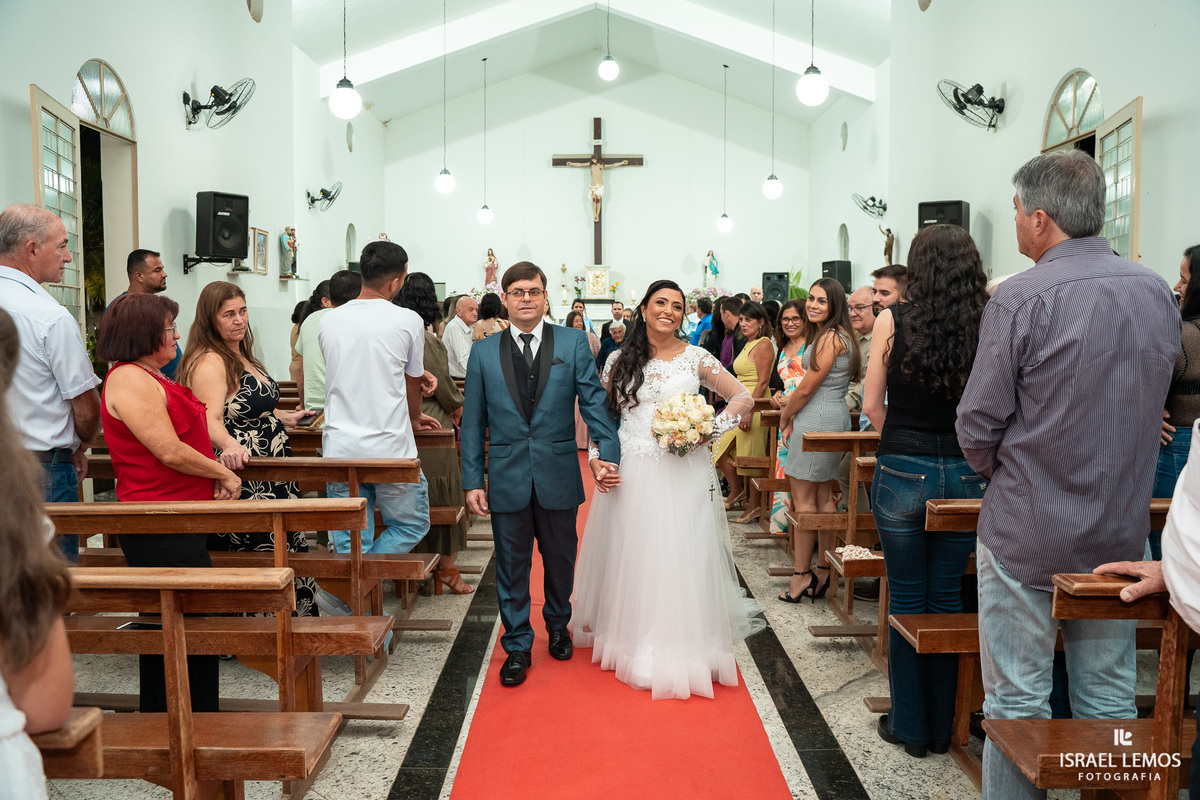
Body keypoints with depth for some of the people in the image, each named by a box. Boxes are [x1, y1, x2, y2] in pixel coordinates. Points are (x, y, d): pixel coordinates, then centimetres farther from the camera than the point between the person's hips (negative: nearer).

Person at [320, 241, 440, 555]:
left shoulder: (329, 321, 7)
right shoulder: (408, 321, -6)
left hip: (340, 449, 4)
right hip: (391, 449, -4)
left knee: (349, 544, 13)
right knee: (413, 524, 15)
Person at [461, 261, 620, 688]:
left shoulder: (574, 343, 1)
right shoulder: (483, 352, 3)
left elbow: (594, 400, -4)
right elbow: (473, 422, 3)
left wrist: (607, 453, -17)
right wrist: (472, 480, -1)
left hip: (559, 475, 0)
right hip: (507, 477, 0)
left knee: (561, 561, 16)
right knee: (511, 567, 9)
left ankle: (558, 626, 41)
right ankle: (517, 646, 25)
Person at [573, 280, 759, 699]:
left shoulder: (695, 358, 3)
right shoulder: (619, 360, 6)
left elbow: (743, 398, 4)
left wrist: (710, 429, -11)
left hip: (684, 473, -1)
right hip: (631, 475, 1)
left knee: (682, 556, 2)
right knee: (633, 557, 8)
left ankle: (684, 648, 17)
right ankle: (635, 640, 25)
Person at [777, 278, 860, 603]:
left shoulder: (830, 337, -16)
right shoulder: (834, 335, 17)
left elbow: (807, 388, -14)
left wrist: (785, 416, 0)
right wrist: (793, 416, 11)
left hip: (818, 420, -10)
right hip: (834, 418, 10)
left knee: (803, 498, -4)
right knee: (824, 496, 12)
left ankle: (802, 575, 3)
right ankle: (824, 572, 19)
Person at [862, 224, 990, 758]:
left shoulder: (893, 320, -7)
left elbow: (872, 405, -3)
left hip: (903, 473, -2)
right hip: (966, 476, 2)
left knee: (907, 598, 10)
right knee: (947, 596, 14)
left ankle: (910, 726, 22)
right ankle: (943, 727, 28)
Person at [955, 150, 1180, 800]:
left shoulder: (1020, 298, -16)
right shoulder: (1158, 293, 3)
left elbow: (977, 425, -13)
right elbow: (1152, 409, 12)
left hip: (1027, 534, -6)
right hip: (1122, 533, 6)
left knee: (1017, 703, 7)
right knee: (1108, 700, 17)